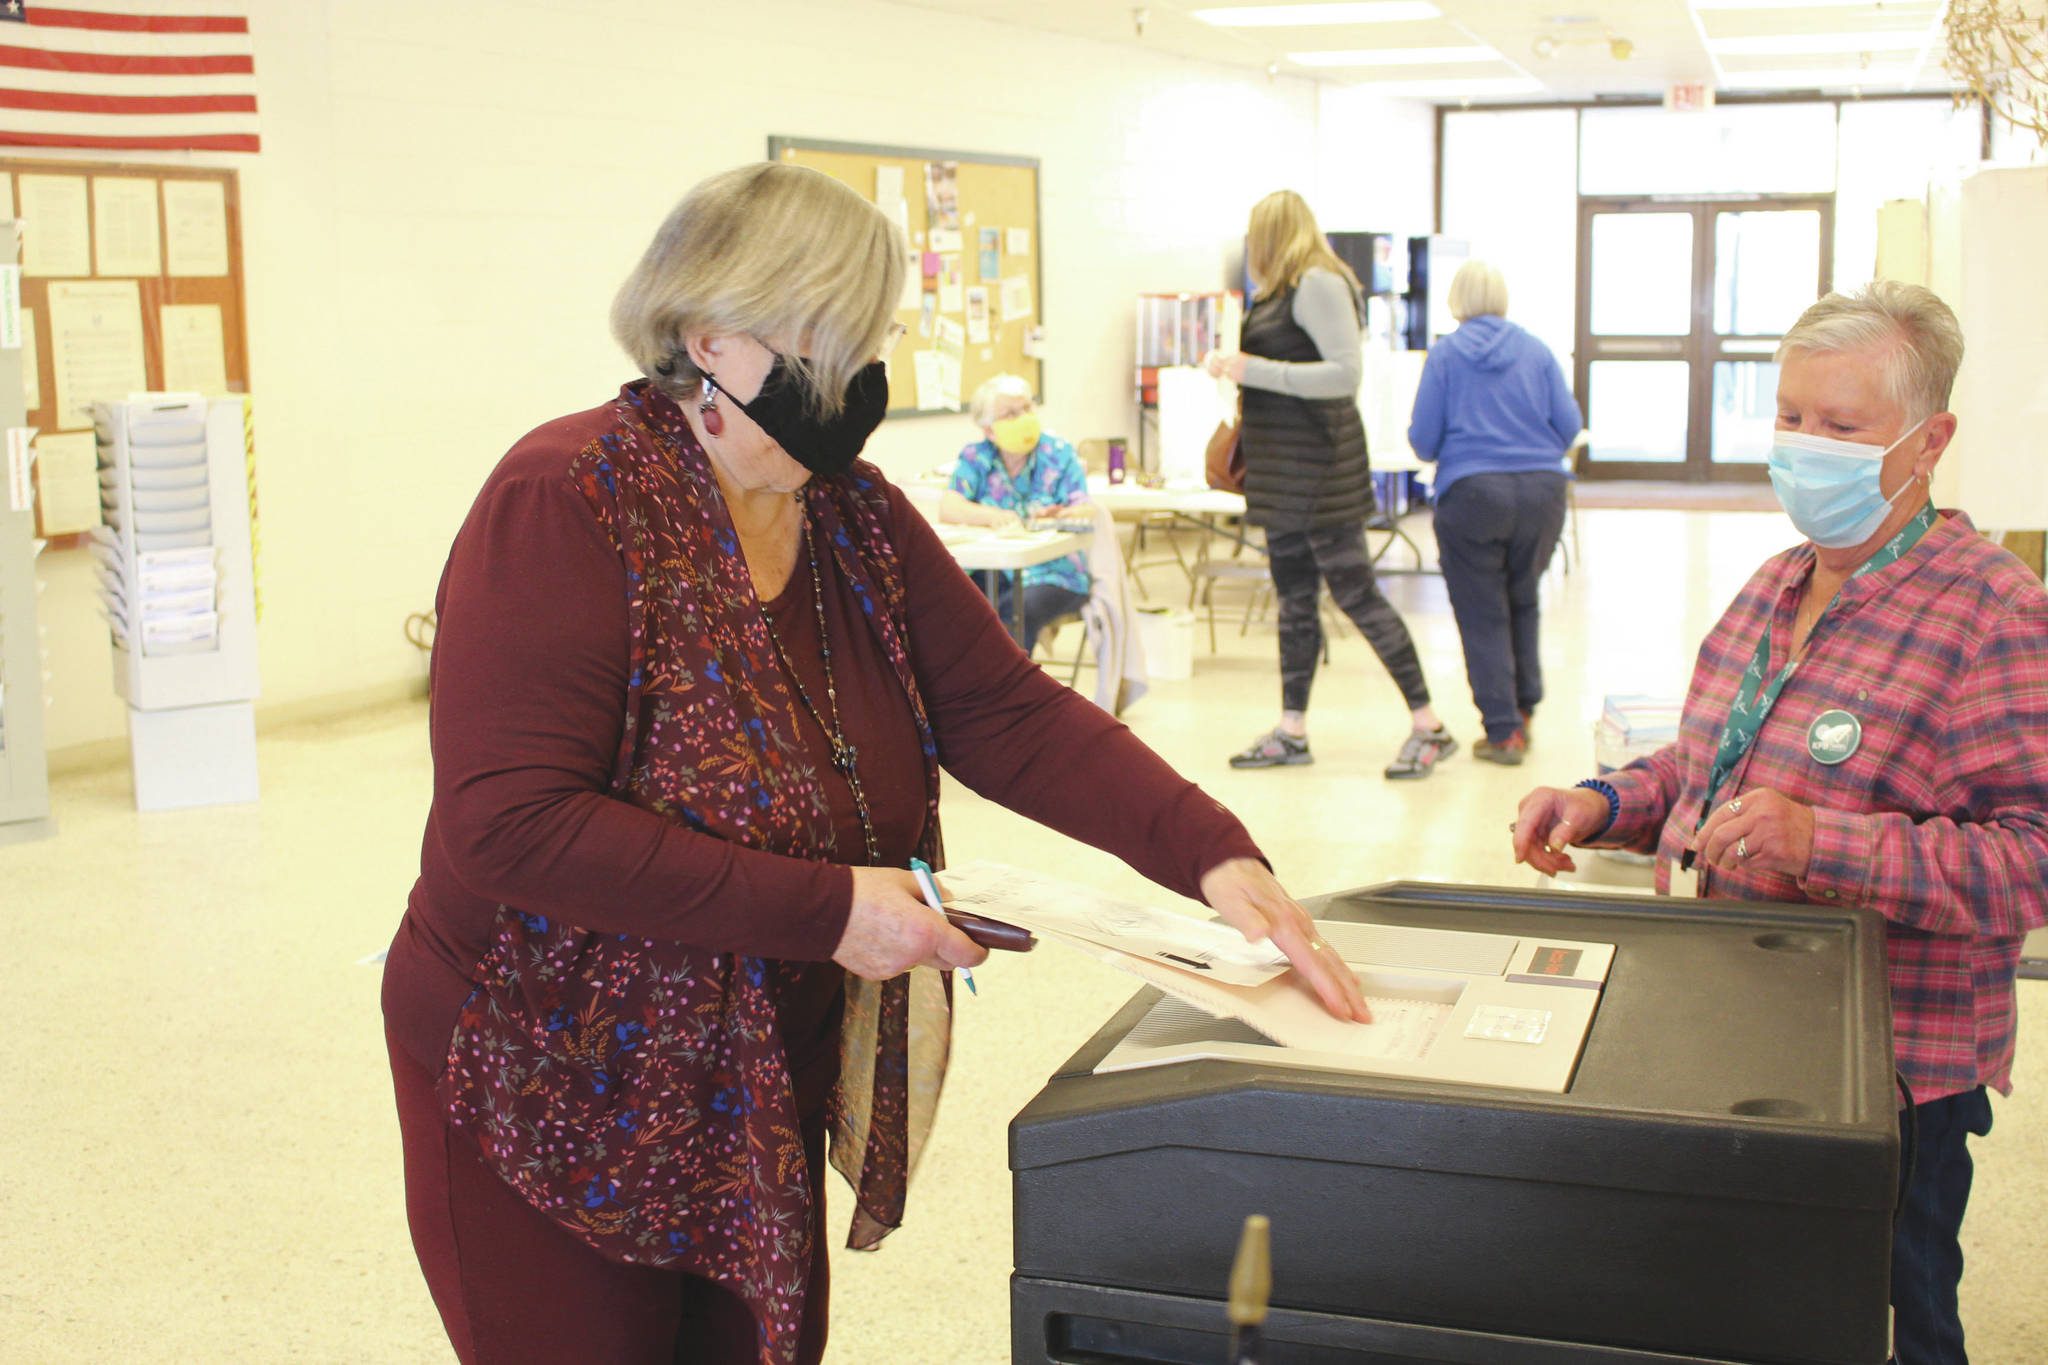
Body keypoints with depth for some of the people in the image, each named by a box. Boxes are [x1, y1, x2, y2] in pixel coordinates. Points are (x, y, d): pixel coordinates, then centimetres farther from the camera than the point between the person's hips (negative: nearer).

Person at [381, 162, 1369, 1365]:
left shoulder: (855, 515, 1)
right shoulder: (569, 502, -20)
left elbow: (1010, 712, -2)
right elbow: (511, 821, -28)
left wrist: (1213, 855, -17)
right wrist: (826, 908, -28)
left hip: (765, 1101, 7)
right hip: (558, 1109, -6)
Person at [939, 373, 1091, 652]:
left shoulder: (1060, 454, 2)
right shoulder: (975, 457, 5)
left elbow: (1085, 513, -9)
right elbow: (948, 508, -9)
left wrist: (1055, 517, -32)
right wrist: (992, 516, -28)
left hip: (1053, 571, -2)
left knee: (1023, 609, -34)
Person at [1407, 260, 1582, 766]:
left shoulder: (1444, 354, 1)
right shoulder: (1537, 351, 6)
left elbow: (1422, 439, -1)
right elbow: (1569, 424, 4)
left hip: (1471, 493, -3)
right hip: (1541, 491, 3)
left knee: (1482, 614, 4)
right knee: (1523, 600, 21)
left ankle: (1503, 732, 4)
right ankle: (1523, 710, 23)